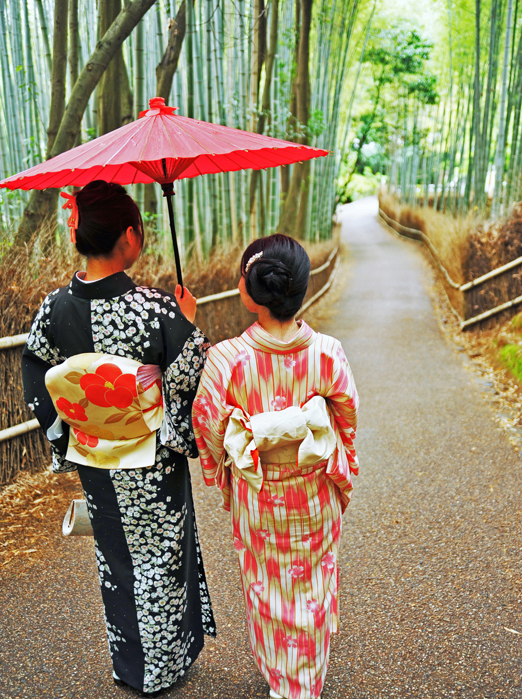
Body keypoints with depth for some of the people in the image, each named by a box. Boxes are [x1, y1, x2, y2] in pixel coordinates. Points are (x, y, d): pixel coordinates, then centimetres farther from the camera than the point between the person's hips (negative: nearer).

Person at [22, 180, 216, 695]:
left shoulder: (54, 309, -11)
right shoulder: (156, 309, -25)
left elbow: (39, 395, -1)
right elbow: (191, 382, -17)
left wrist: (69, 440, 14)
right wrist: (188, 322, -3)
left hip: (93, 464, 4)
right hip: (152, 468, -4)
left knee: (115, 559, 24)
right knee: (159, 559, 19)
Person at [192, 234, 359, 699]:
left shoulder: (225, 360, -28)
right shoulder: (329, 354, -22)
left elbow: (211, 432, -14)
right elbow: (346, 424, -8)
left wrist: (227, 482, 8)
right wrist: (340, 486, 10)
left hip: (257, 500, -1)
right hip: (315, 499, 2)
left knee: (266, 586, 25)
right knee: (311, 588, 26)